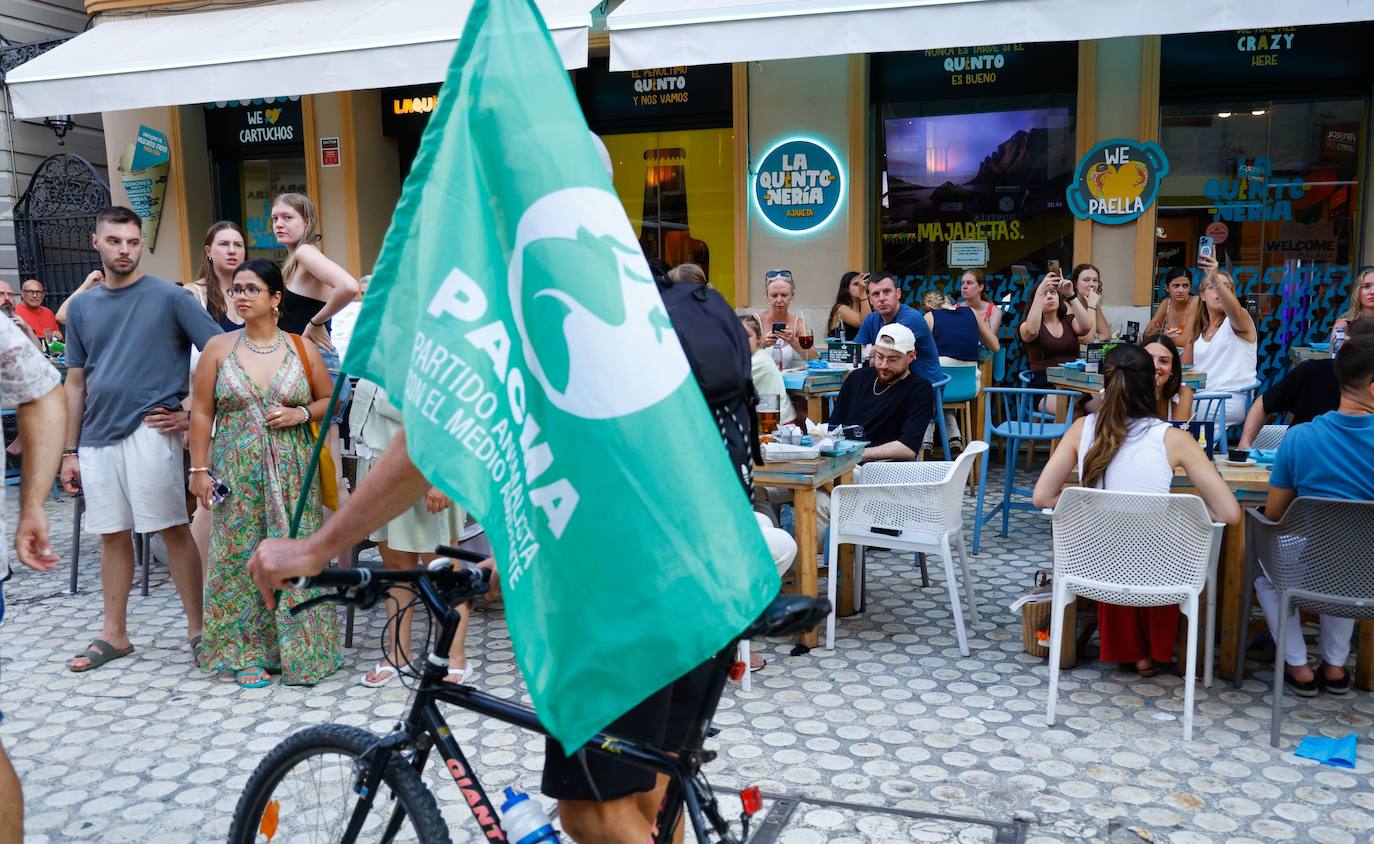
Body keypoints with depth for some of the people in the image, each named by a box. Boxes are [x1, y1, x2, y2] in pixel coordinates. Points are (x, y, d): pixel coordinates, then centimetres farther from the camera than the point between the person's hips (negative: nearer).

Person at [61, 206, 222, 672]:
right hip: (97, 436, 5)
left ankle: (197, 629, 5)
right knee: (112, 534, 11)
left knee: (173, 529, -3)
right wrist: (70, 450, 13)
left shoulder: (170, 297, -2)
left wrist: (195, 413, -8)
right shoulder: (82, 306, 13)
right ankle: (114, 634, 22)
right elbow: (76, 382, 16)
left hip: (149, 431, -5)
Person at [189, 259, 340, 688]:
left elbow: (329, 399, 11)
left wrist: (302, 414, -9)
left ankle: (300, 651, 13)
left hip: (292, 475, 0)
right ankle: (246, 653, 15)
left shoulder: (301, 348, 4)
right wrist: (200, 469, -2)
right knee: (241, 556, 2)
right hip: (238, 475, 0)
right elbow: (201, 412, 3)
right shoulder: (219, 347, 4)